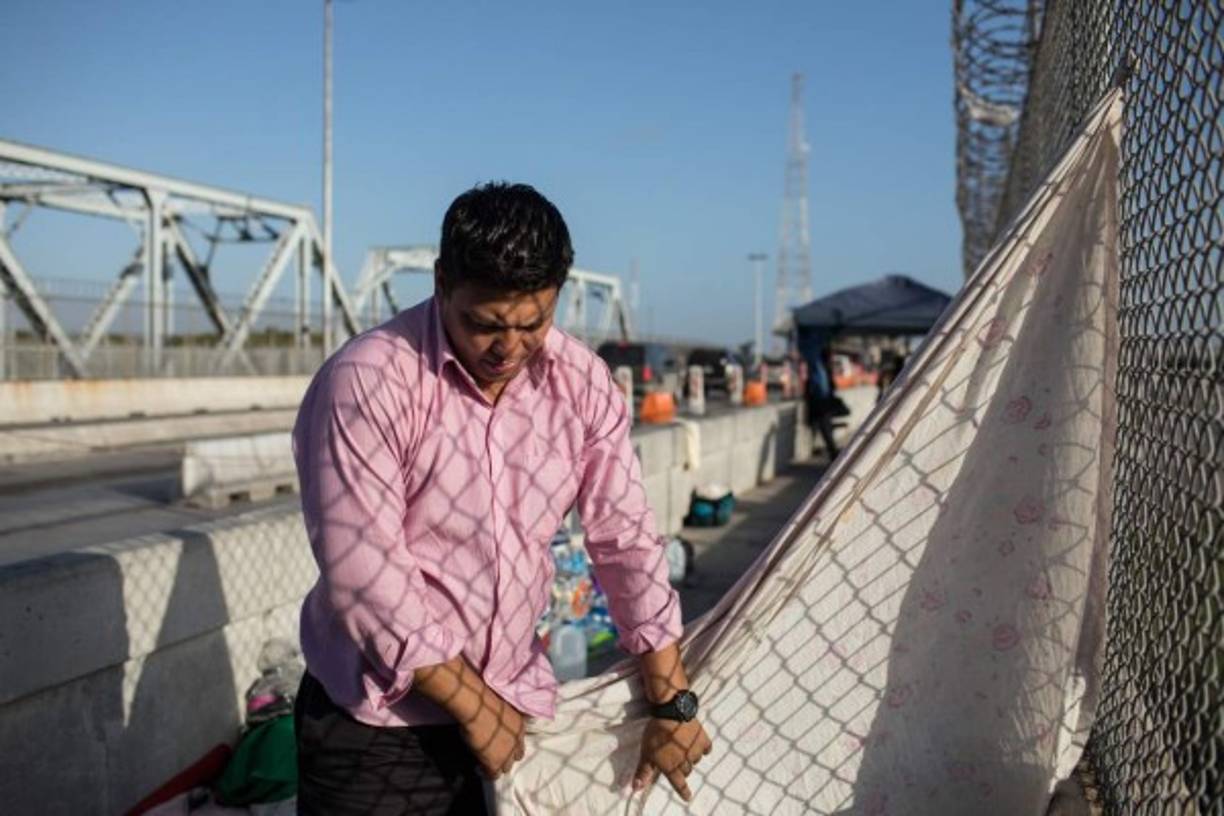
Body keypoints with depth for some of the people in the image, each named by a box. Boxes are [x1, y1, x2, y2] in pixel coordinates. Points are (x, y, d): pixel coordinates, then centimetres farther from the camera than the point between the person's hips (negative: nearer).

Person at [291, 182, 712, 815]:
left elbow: (627, 539, 0)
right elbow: (364, 578, -19)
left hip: (514, 708, 4)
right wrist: (474, 706, -12)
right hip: (379, 722, -3)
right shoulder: (366, 382, -19)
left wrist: (671, 702, 1)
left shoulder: (582, 383, -4)